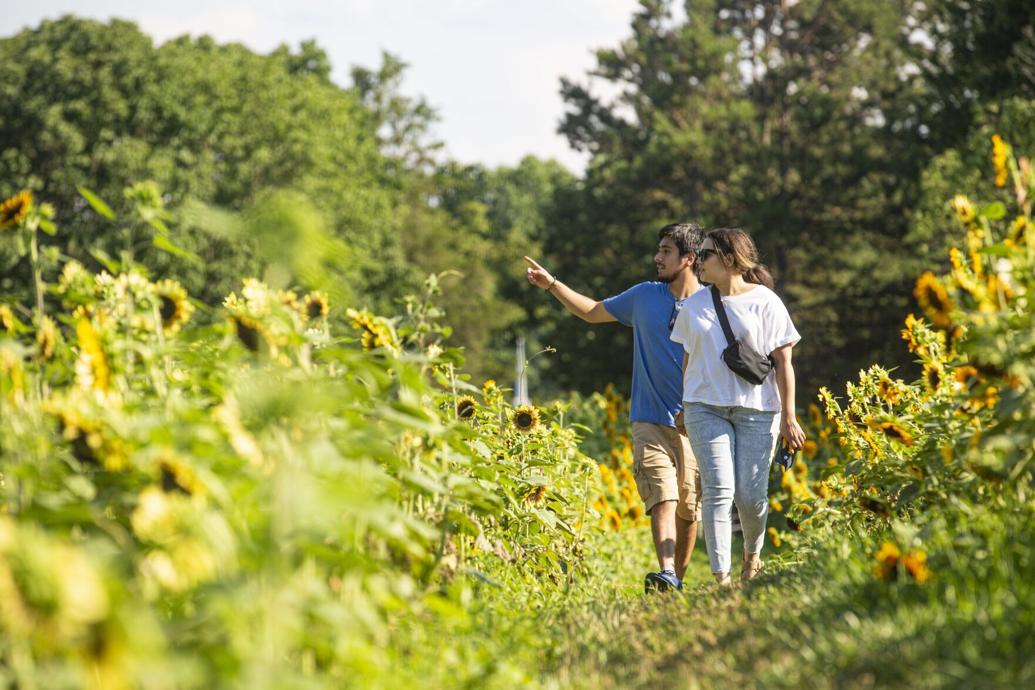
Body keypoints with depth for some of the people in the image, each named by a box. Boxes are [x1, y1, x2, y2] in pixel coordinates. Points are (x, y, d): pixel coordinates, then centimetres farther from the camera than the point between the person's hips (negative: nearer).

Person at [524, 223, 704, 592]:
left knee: (688, 509, 5)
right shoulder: (644, 297, 9)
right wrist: (552, 284, 17)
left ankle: (678, 578, 21)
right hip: (650, 421, 1)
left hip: (694, 425, -1)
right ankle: (666, 575, -30)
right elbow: (594, 311, 23)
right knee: (663, 498, -17)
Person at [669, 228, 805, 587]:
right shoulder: (695, 305, 9)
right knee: (718, 490, -12)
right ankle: (721, 577, -14)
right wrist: (685, 408, 21)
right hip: (706, 408, 2)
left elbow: (783, 361, -1)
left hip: (756, 409, -2)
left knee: (751, 495, -3)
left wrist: (788, 417, -5)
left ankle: (752, 555, 28)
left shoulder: (764, 302, -2)